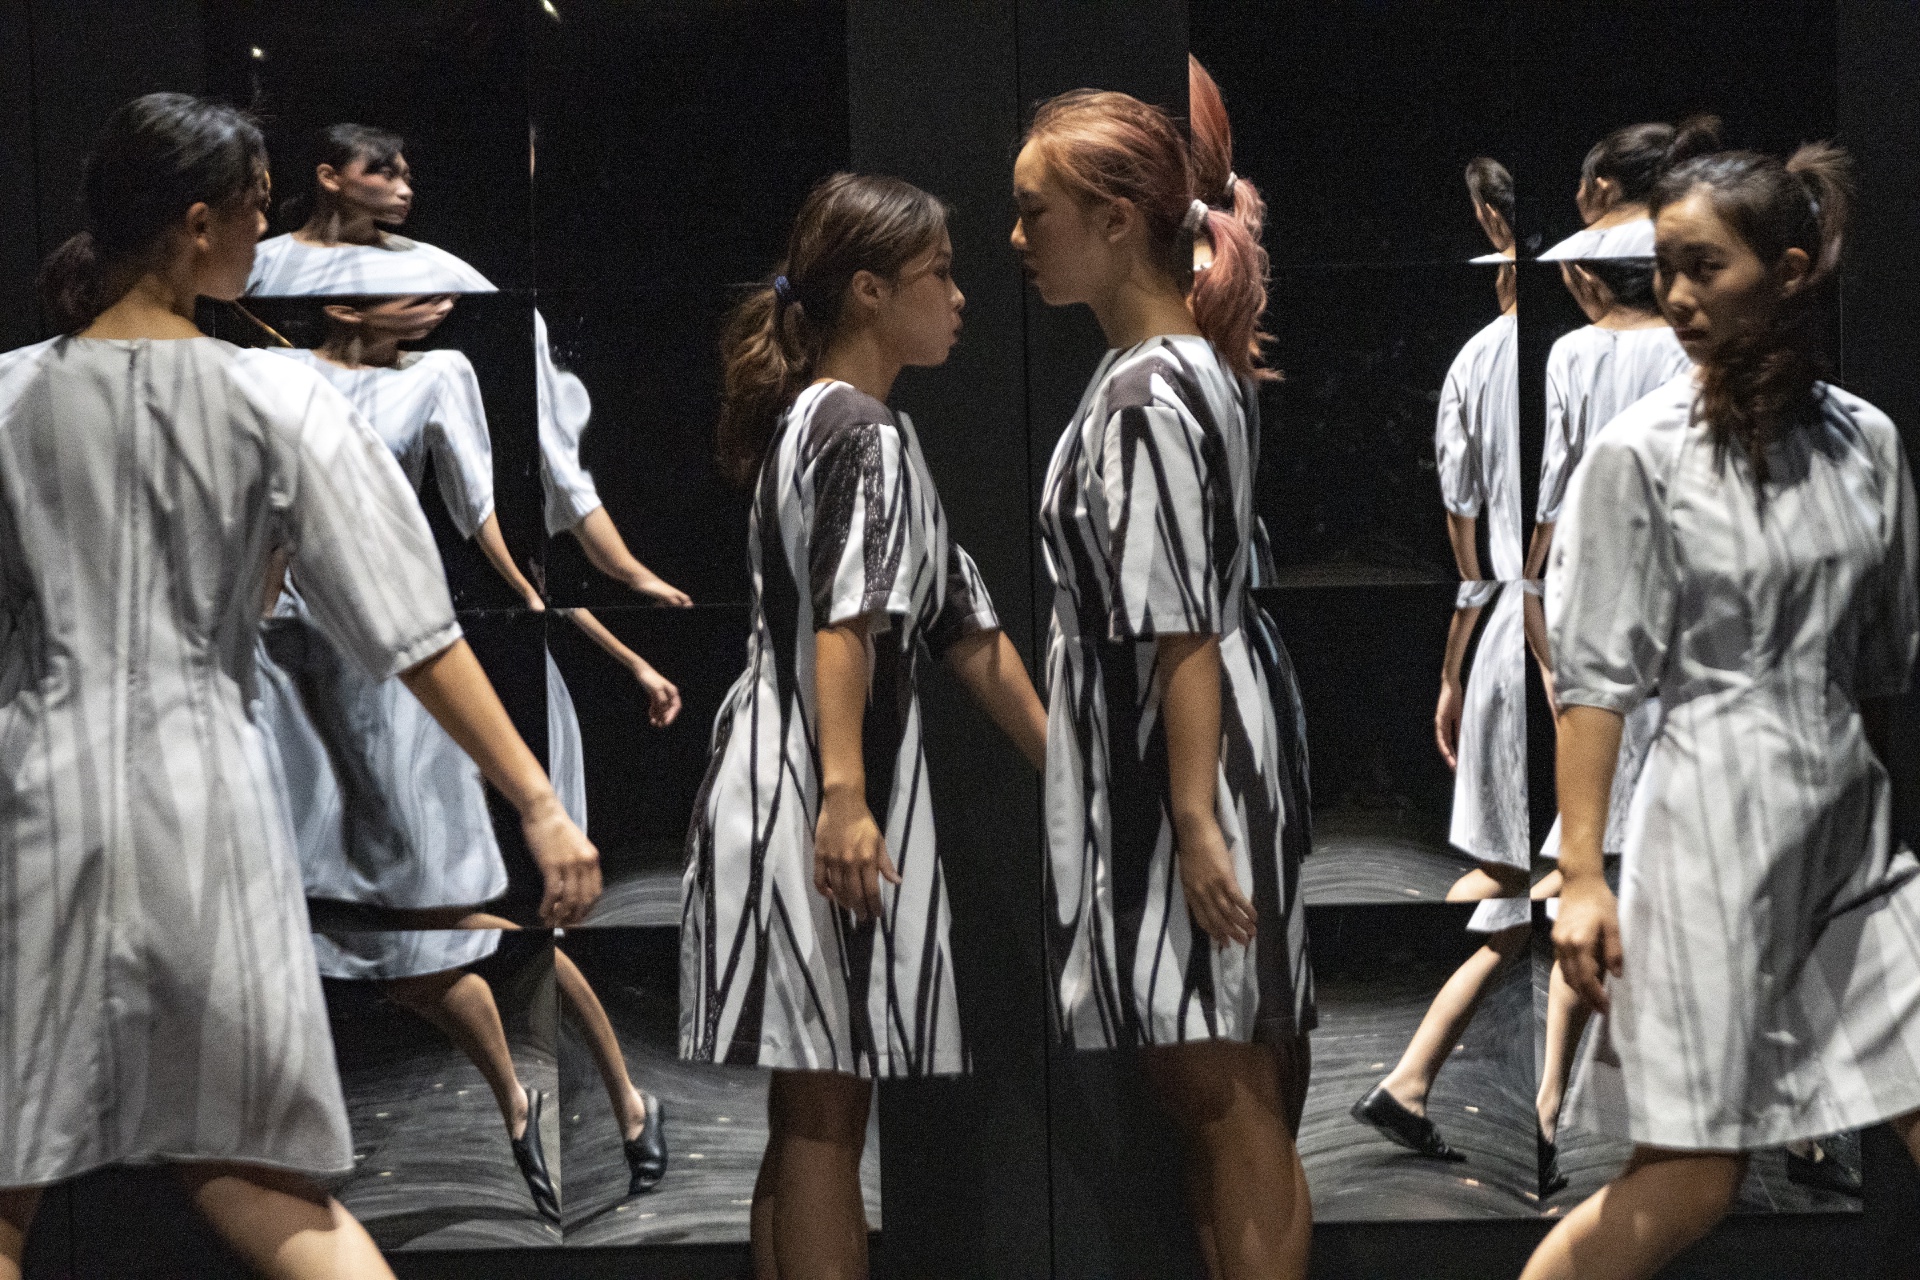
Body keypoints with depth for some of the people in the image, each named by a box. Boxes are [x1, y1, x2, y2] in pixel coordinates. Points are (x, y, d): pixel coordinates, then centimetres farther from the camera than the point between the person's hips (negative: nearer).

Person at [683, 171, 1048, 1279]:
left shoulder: (818, 420, 21)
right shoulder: (868, 433, -10)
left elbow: (962, 620, 22)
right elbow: (844, 622, -24)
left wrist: (1063, 765, 22)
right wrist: (844, 794, -35)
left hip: (785, 791, 10)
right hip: (818, 798, -10)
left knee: (813, 1108, 12)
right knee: (824, 1107, -8)